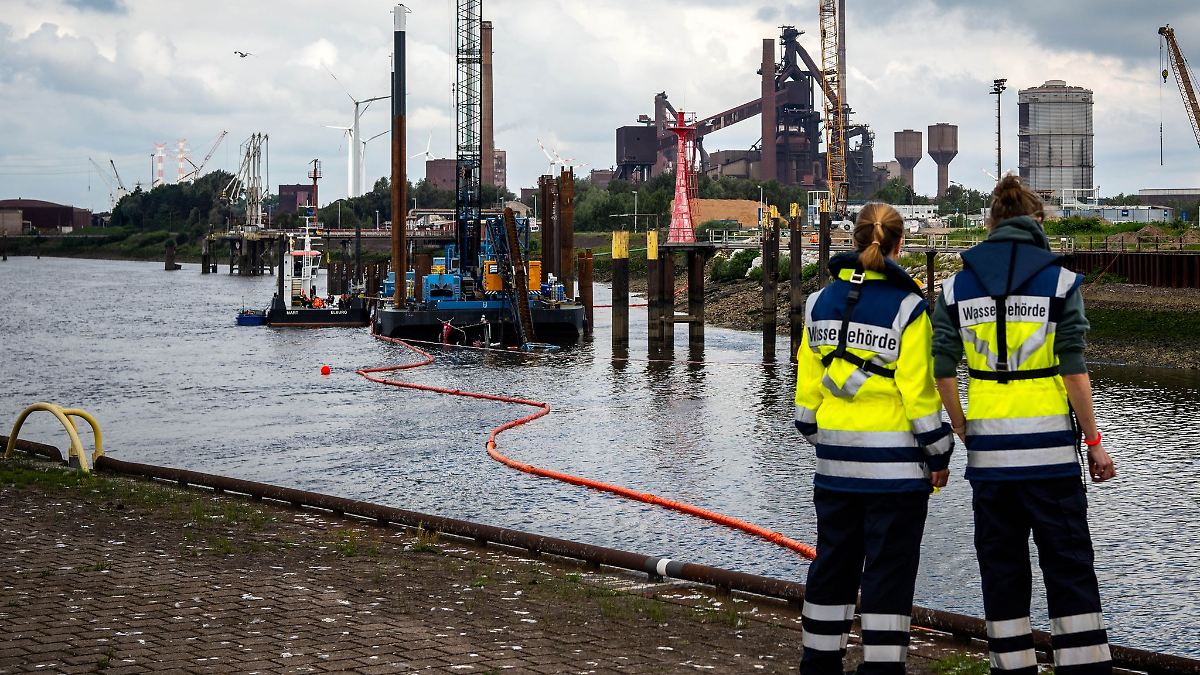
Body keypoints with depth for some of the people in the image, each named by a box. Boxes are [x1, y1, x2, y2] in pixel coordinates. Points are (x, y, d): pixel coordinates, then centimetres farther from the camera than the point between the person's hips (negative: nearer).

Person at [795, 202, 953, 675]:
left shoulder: (821, 302, 5)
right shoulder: (905, 308, -10)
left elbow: (807, 385, 7)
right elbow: (918, 392, -12)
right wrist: (939, 455, -2)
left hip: (835, 460, 5)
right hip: (894, 462, -5)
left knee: (833, 564, 15)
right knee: (889, 570, 1)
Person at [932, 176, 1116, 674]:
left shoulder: (957, 286, 4)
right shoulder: (1060, 281, -2)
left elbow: (941, 370, -1)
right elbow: (1073, 370, -6)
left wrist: (960, 427, 12)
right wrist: (1093, 441, 0)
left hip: (988, 447, 2)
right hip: (1049, 445, -2)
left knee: (1001, 568, 11)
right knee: (1069, 568, 5)